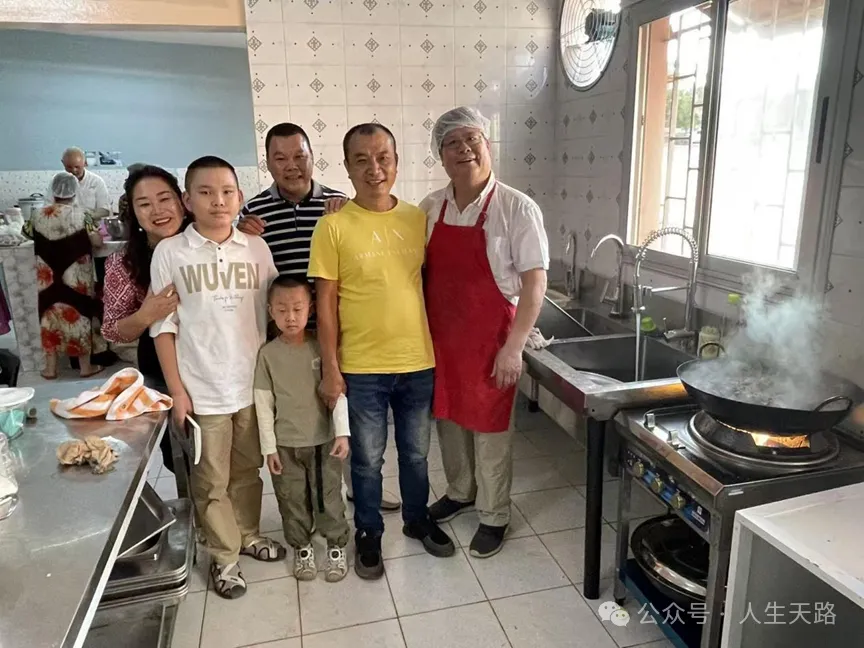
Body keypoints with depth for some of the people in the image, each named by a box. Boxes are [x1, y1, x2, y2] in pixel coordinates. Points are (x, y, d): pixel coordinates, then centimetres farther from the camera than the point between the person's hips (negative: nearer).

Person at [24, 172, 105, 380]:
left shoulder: (39, 215, 0)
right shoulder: (79, 214, -11)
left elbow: (27, 232, 17)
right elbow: (97, 241, -12)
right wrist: (98, 233, 9)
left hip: (49, 279, 3)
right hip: (76, 279, -3)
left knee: (50, 316, 12)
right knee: (78, 316, 7)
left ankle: (50, 368, 19)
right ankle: (85, 366, 14)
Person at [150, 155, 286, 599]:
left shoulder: (257, 249, 1)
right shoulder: (169, 252, -5)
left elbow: (272, 313, 5)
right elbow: (163, 326, -4)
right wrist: (176, 390, -7)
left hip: (254, 383, 3)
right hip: (202, 390, -2)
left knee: (248, 470, 19)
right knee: (211, 480, 11)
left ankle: (248, 534, 40)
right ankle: (224, 556, 29)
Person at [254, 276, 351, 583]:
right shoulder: (268, 353, -6)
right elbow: (264, 404, -3)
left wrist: (342, 432, -10)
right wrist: (269, 447, -3)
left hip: (323, 439, -1)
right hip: (286, 443, 1)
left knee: (328, 497, 11)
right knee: (293, 501, 14)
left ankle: (337, 546, 30)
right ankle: (302, 548, 35)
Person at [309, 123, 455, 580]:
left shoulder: (418, 219, 1)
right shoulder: (334, 226, -9)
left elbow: (431, 284, 9)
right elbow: (326, 302, -8)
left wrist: (440, 346, 7)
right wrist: (331, 369, -8)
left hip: (419, 362, 3)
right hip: (361, 368, -3)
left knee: (416, 453, 20)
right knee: (367, 460, 14)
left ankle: (417, 520, 43)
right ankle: (368, 534, 36)